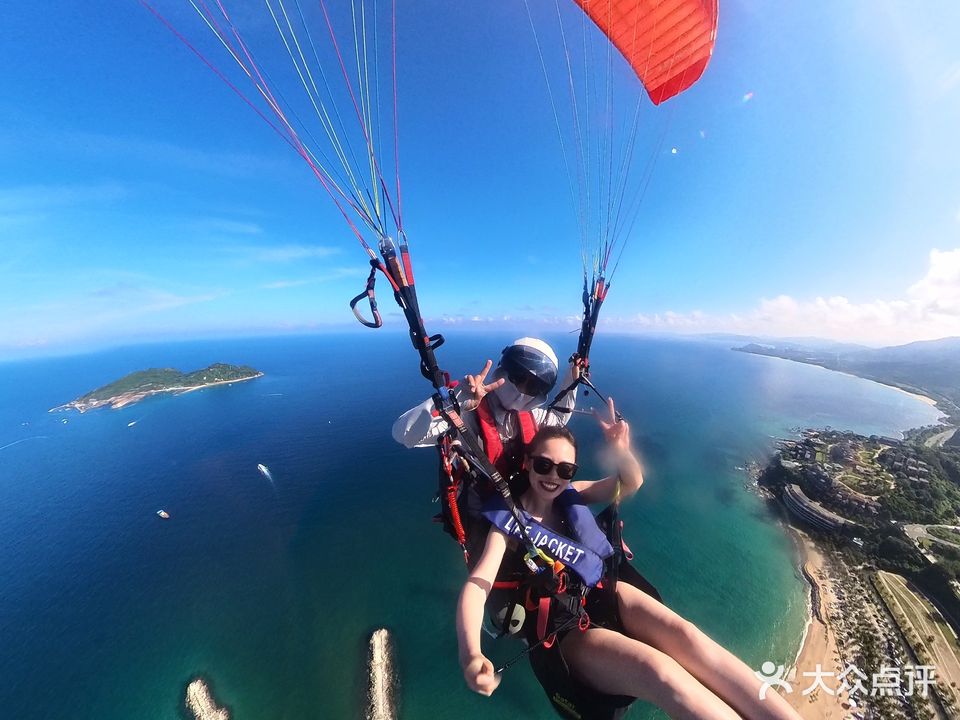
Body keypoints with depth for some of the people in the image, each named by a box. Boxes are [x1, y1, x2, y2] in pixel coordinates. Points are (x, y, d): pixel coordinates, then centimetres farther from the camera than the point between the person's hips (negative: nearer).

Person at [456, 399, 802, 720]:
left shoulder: (570, 494, -1)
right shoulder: (508, 518, -12)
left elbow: (631, 482, -8)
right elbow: (477, 584, -19)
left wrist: (620, 450, -29)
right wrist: (471, 654, -35)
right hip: (565, 629, -4)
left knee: (684, 634, -24)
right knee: (657, 669, -30)